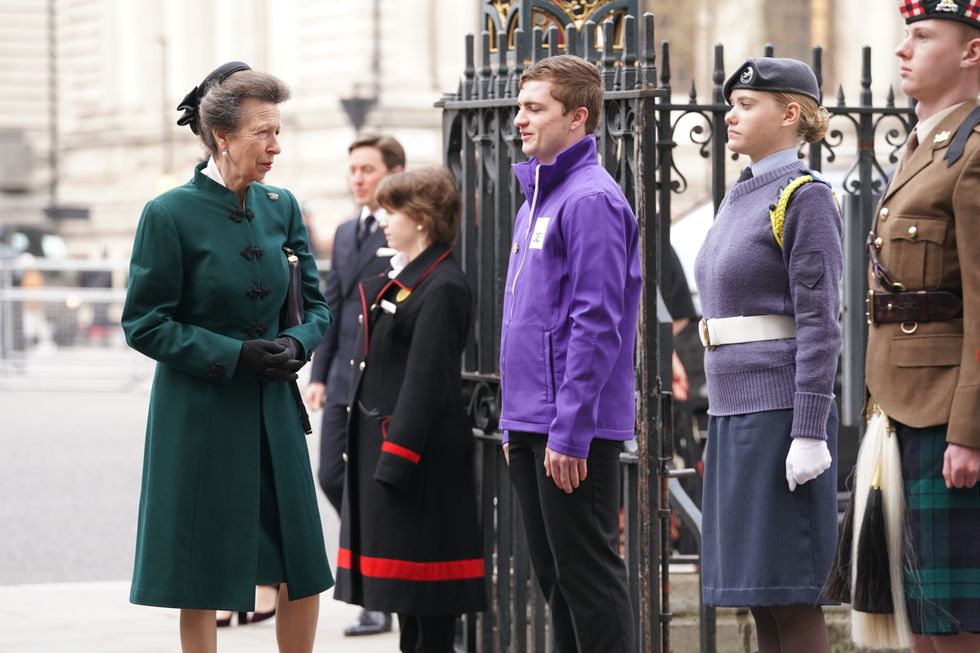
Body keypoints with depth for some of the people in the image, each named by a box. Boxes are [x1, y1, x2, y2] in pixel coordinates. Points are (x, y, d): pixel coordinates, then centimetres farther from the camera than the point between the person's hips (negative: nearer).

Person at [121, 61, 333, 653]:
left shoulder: (281, 206, 6)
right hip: (200, 412, -5)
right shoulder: (170, 215, -10)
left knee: (304, 571, 6)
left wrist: (296, 344, -9)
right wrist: (234, 354, -16)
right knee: (202, 581, 2)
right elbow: (144, 324, -9)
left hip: (273, 406, 5)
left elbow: (316, 306, 13)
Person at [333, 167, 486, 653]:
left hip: (420, 454, -10)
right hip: (381, 445, 10)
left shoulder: (443, 289, -16)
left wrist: (396, 458, -22)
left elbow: (426, 381, -20)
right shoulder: (399, 278, 15)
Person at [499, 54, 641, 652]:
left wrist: (569, 431, -21)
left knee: (589, 575, -5)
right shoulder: (535, 201, 17)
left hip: (574, 430, -9)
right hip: (530, 425, 9)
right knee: (555, 579, 13)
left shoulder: (591, 200, -13)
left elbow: (596, 324, -19)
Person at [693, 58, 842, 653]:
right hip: (736, 413, 9)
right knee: (758, 596, 8)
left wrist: (809, 435, -19)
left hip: (781, 414, -9)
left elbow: (820, 324, -14)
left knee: (790, 593, -6)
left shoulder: (807, 199, -8)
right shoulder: (742, 199, 18)